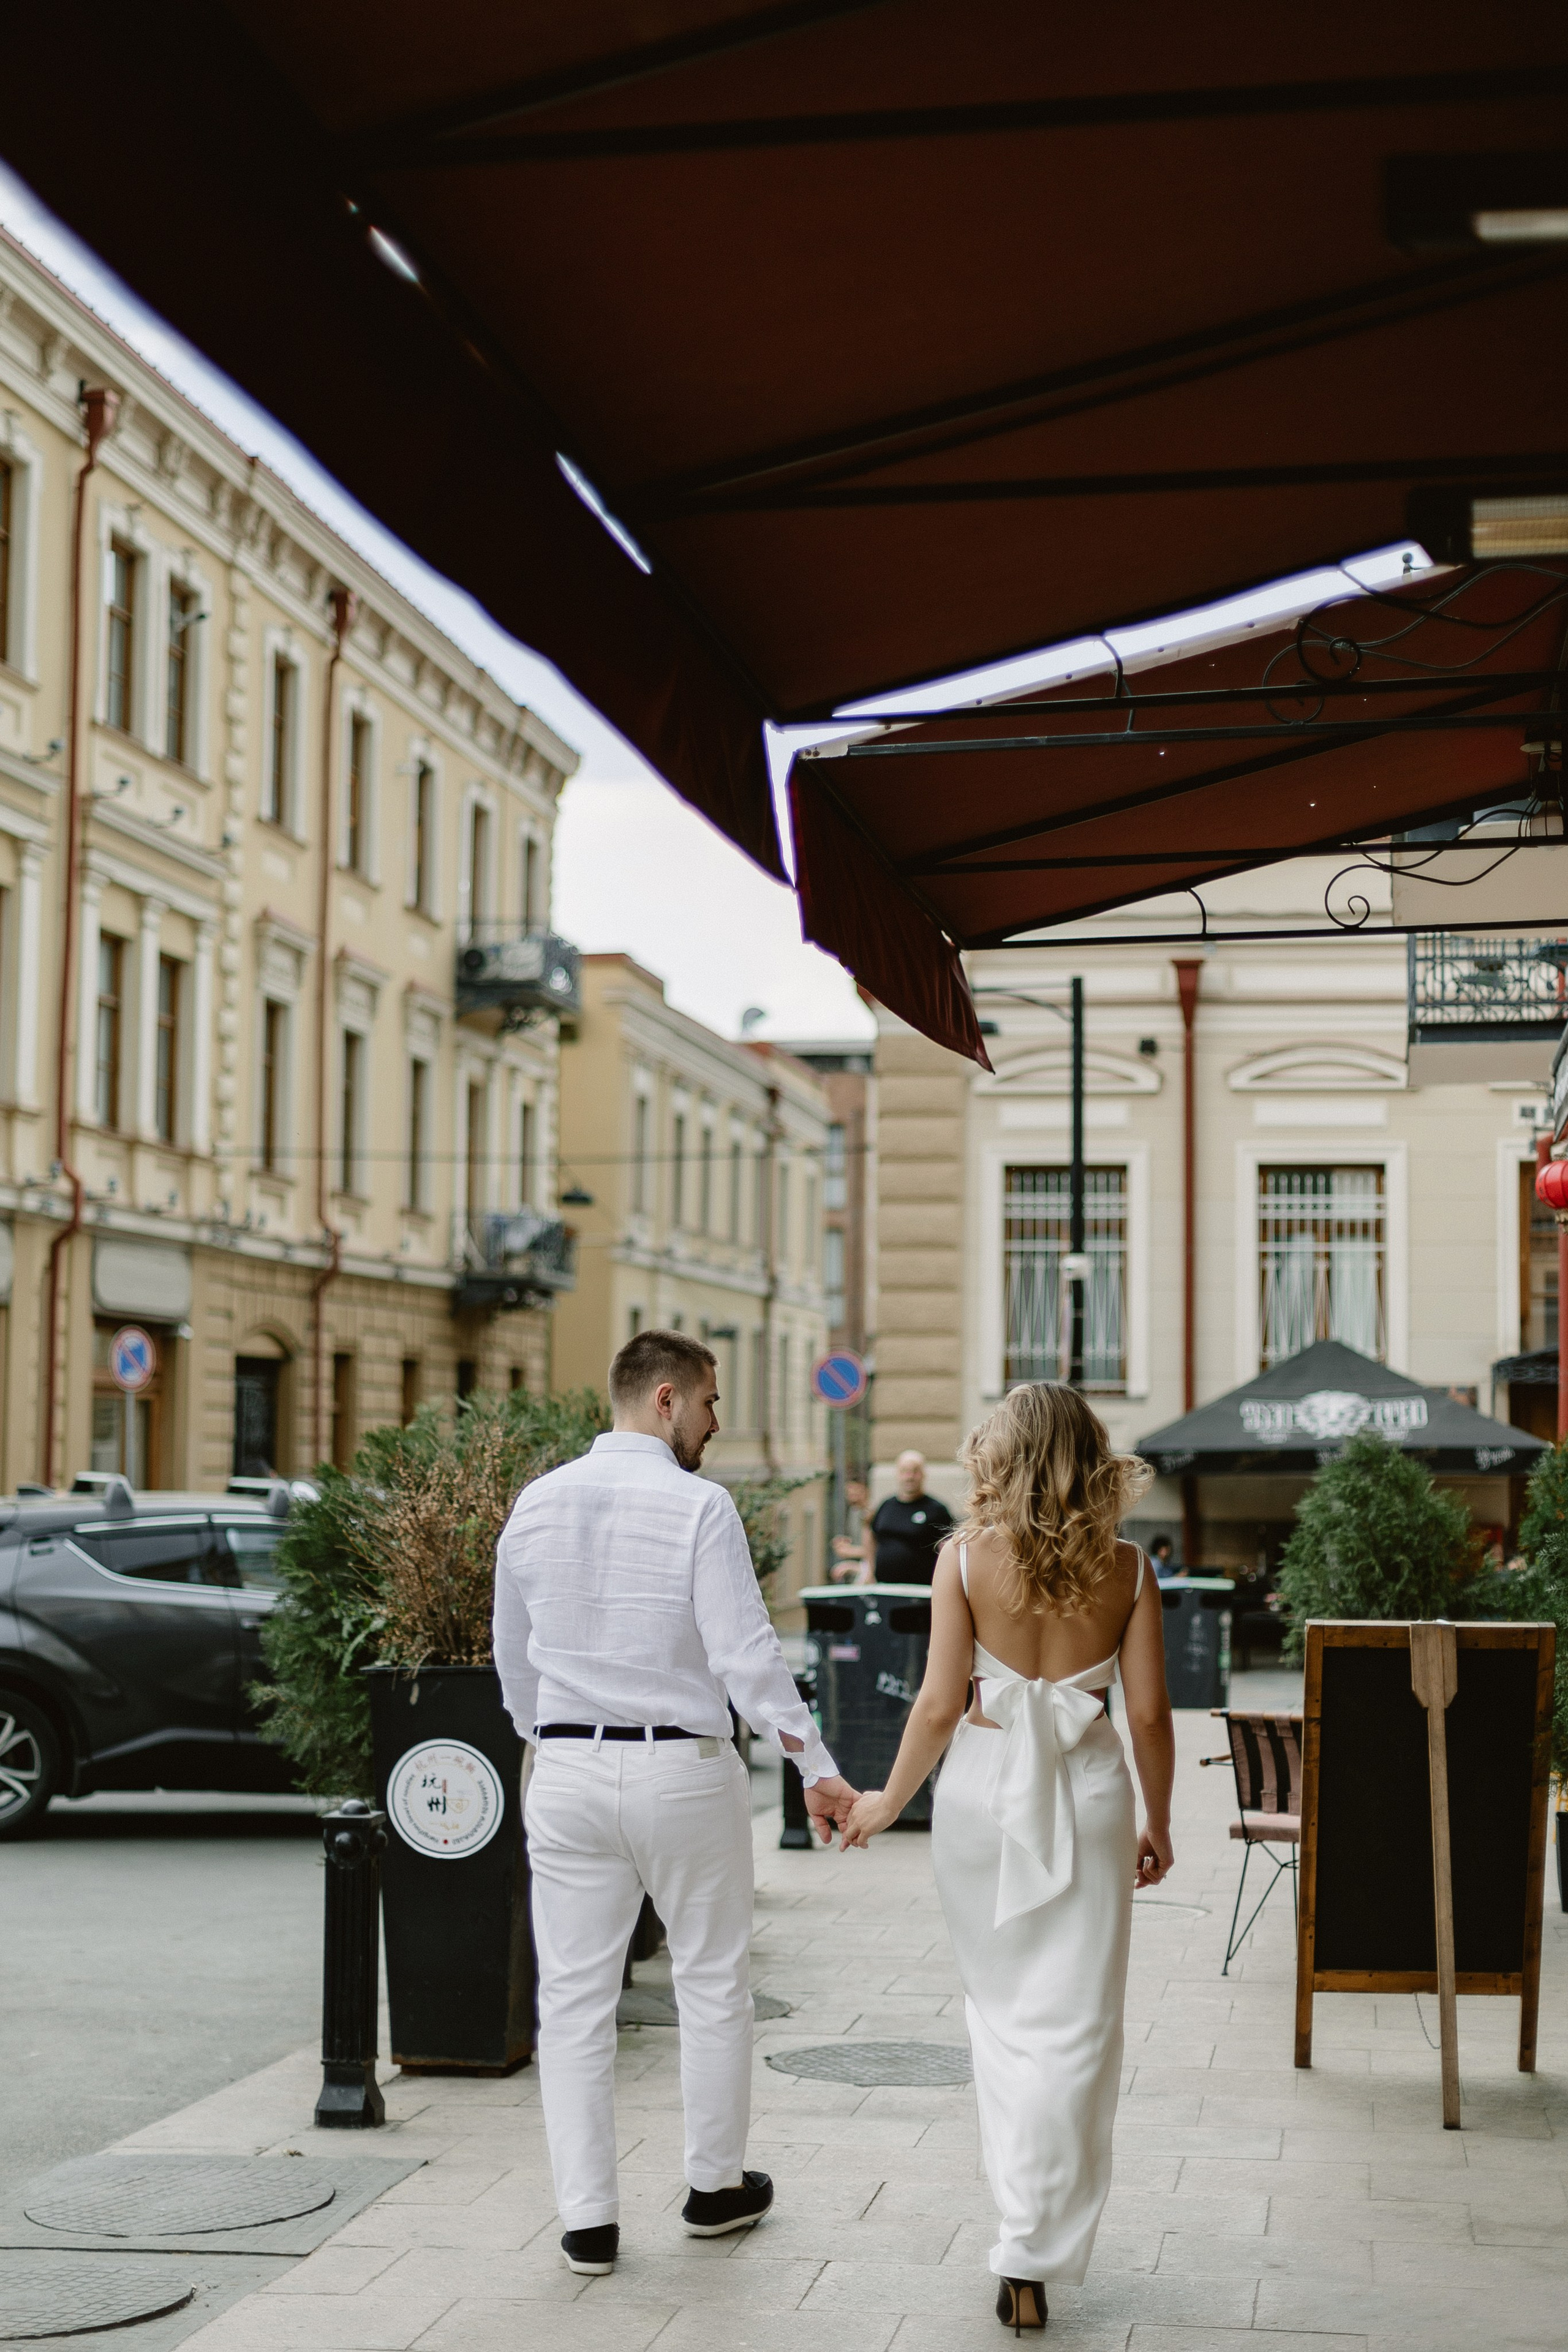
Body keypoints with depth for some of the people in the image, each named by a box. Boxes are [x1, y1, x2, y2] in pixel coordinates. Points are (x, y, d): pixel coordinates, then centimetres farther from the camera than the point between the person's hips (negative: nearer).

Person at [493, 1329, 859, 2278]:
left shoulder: (538, 1504, 5)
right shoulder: (699, 1506, -11)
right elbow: (746, 1654, -15)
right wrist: (818, 1769, -10)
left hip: (567, 1772, 4)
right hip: (684, 1770, -3)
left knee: (576, 1996, 7)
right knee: (714, 1984, 14)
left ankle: (590, 2218, 8)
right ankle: (717, 2185, 27)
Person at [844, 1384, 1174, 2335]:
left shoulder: (967, 1558, -7)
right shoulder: (1126, 1568, -4)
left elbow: (939, 1705, -9)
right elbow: (1149, 1715, -3)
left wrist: (888, 1801, 5)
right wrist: (1158, 1824, 11)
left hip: (985, 1785, 0)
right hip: (1088, 1792, 0)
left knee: (1002, 2008, 18)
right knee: (1073, 2028, 3)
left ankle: (1028, 2204, 25)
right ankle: (1033, 2254, -1)